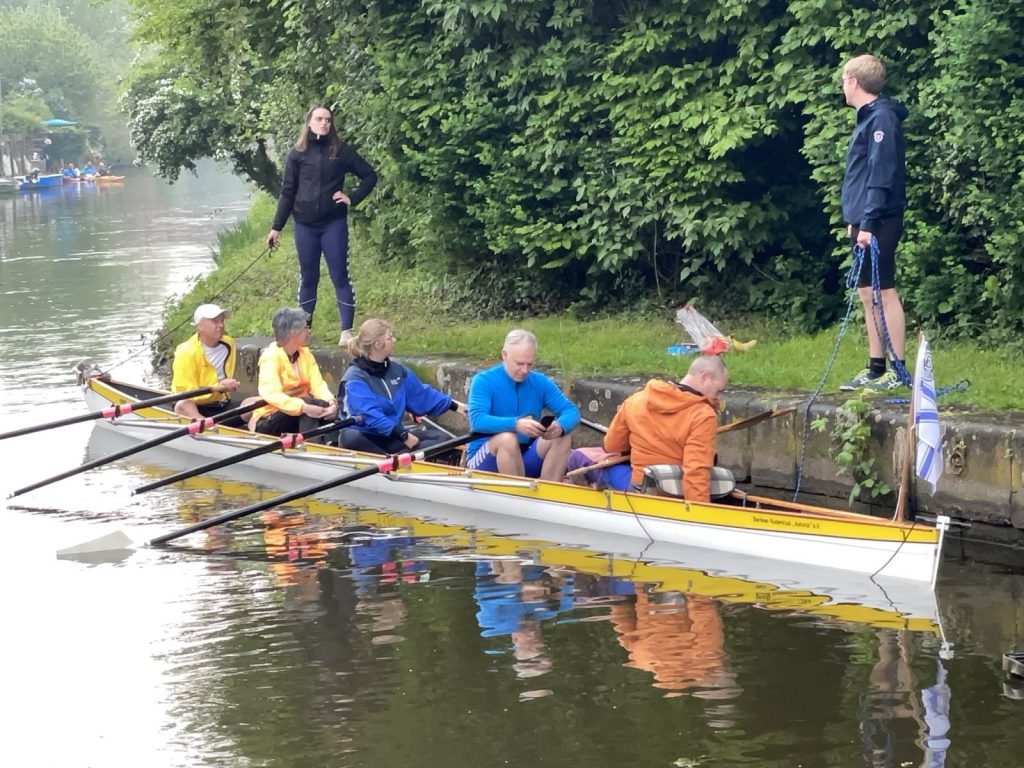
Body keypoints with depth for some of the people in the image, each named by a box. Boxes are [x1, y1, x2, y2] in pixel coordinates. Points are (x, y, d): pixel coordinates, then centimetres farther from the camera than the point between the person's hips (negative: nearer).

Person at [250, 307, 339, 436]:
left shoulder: (305, 353, 5)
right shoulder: (270, 357, -16)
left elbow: (318, 384, -5)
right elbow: (272, 395, -30)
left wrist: (331, 403, -27)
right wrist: (303, 407, -43)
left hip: (300, 418, 7)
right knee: (309, 402, -30)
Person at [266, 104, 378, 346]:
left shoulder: (341, 151, 1)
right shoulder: (297, 154, 3)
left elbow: (370, 175, 9)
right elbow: (287, 192, 6)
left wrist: (352, 198, -3)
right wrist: (276, 227, 3)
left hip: (334, 224, -1)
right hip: (305, 225, 1)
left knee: (340, 276, -2)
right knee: (308, 278, 8)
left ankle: (347, 331, -3)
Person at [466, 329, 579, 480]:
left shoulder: (540, 382, 4)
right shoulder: (483, 381, -9)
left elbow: (572, 411, -3)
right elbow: (477, 420, -25)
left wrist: (560, 426, -28)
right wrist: (516, 424, -40)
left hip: (524, 459, 5)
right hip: (484, 461, -5)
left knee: (562, 438, -16)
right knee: (507, 438, -33)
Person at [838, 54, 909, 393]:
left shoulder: (881, 119, -13)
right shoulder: (868, 117, 16)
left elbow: (881, 175, -19)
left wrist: (868, 223, -22)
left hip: (878, 223, -10)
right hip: (865, 222, 10)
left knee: (884, 292, -6)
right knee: (868, 295, 11)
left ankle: (897, 370, -3)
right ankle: (875, 368, 16)